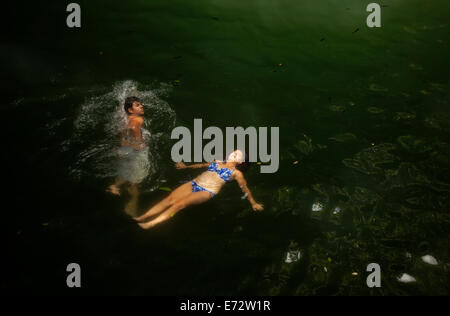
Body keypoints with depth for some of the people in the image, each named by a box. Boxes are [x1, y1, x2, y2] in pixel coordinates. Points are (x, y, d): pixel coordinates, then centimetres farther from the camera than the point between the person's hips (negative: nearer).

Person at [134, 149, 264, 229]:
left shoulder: (236, 173, 11)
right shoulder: (217, 162, 26)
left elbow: (245, 189, 13)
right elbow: (203, 165, 39)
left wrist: (254, 203, 12)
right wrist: (186, 167, 46)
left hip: (207, 192, -5)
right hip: (194, 184, 5)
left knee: (180, 203, -28)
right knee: (169, 199, -17)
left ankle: (151, 224, -36)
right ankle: (142, 218, -23)